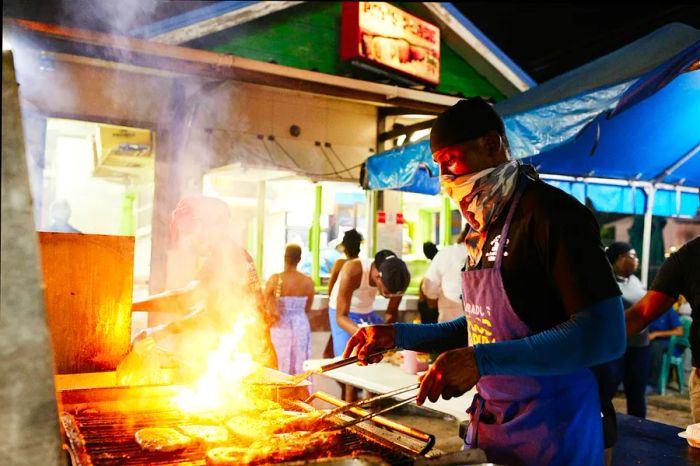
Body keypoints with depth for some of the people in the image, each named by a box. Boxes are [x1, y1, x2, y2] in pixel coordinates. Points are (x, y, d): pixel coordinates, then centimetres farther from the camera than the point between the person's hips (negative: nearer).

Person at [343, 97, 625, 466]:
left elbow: (606, 336, -24)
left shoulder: (550, 212, -17)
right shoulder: (485, 230, 9)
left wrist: (482, 360, -31)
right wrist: (398, 335, 5)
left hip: (551, 431, -7)